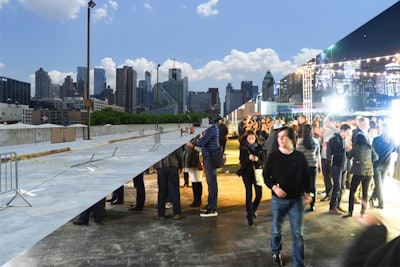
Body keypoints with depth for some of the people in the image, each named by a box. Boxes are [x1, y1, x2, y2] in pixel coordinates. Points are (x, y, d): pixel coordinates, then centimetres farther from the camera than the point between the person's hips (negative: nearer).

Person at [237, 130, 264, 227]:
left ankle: (253, 210, 34)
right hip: (247, 173, -2)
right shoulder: (243, 148, -2)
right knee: (249, 195, -3)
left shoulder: (259, 148, 2)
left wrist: (257, 160, -21)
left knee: (259, 195, 2)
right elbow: (241, 161, -6)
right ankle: (250, 218, 6)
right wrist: (248, 159, -24)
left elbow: (263, 161, 0)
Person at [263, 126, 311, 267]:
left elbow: (305, 176, 7)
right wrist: (274, 187, -16)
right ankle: (276, 252, 43)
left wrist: (307, 193, 0)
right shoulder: (273, 157, -5)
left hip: (296, 200, 0)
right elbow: (266, 176, 0)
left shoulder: (300, 156, -2)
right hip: (278, 200, 0)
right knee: (276, 230, 15)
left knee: (298, 233, 2)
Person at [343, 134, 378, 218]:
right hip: (369, 171, 4)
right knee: (365, 191, 15)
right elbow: (375, 157, 12)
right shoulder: (370, 147, 7)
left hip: (359, 172, -4)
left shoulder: (356, 147, -3)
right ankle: (363, 210, 20)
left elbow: (348, 156, 6)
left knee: (352, 191, 3)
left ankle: (350, 212, -1)